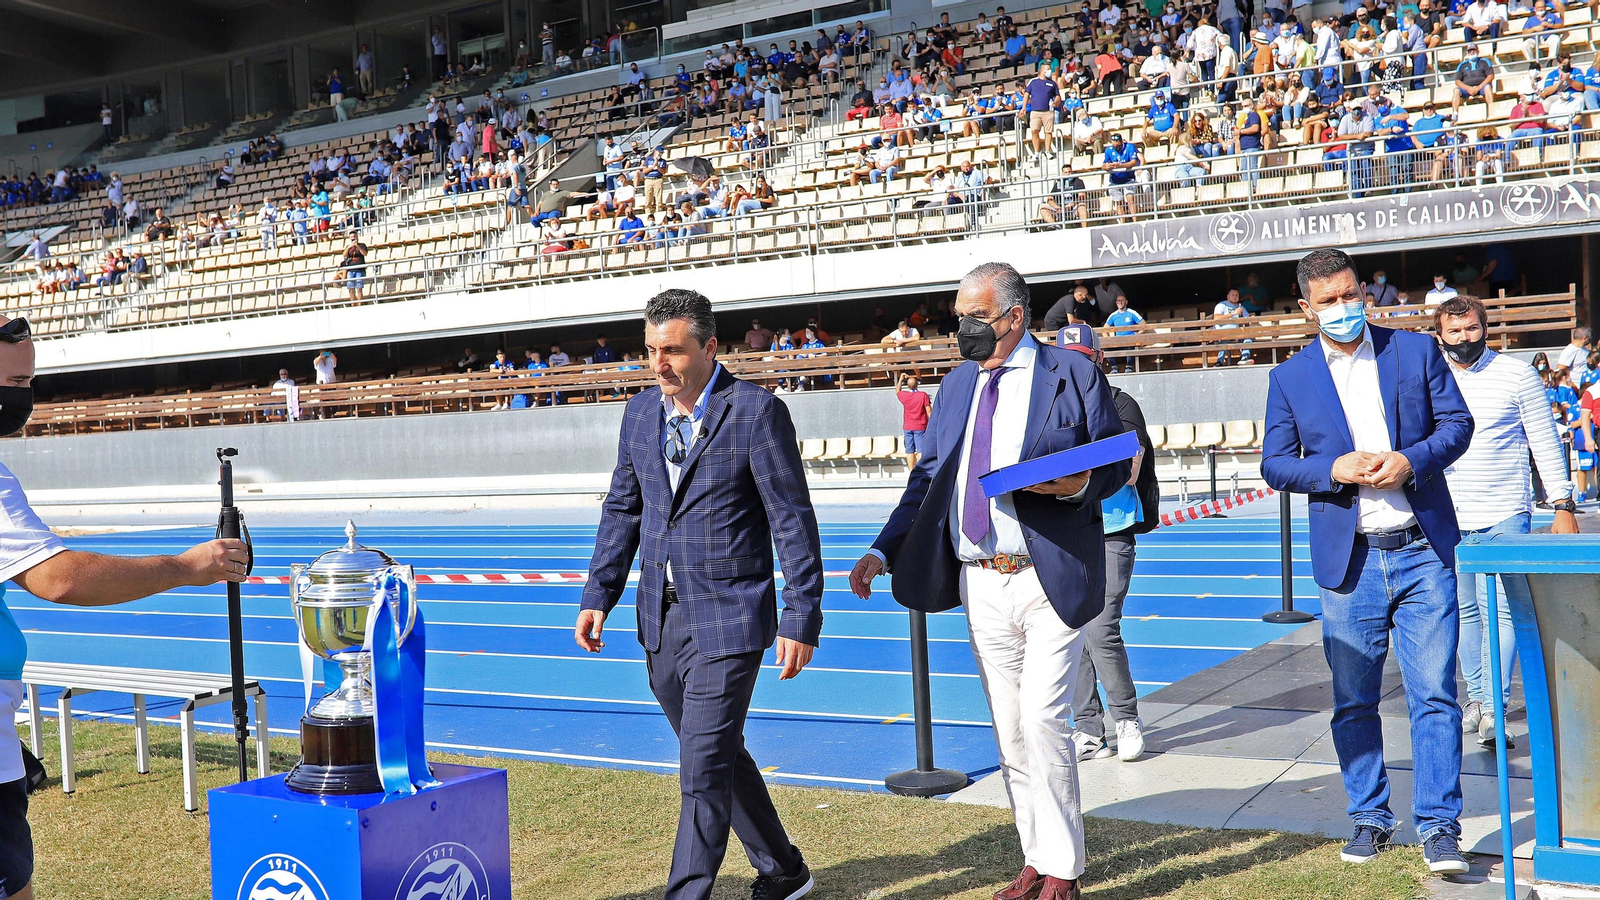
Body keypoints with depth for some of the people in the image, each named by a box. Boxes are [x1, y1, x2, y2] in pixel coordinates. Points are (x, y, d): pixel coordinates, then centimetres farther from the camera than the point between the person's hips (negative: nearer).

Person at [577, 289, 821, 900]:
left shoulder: (757, 412, -11)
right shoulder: (640, 411, 7)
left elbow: (793, 521, -11)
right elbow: (622, 508, 16)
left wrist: (801, 619, -13)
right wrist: (599, 594, 9)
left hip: (727, 619, -7)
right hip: (661, 619, 7)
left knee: (704, 768, -7)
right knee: (719, 757, 18)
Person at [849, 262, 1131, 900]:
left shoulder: (1073, 374, -1)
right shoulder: (957, 385, 14)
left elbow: (1117, 461, 1)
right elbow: (929, 477, 15)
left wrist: (1079, 483, -21)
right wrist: (884, 552, 6)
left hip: (1050, 578, -5)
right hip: (980, 583, 5)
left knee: (1043, 721, -9)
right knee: (1009, 731, 10)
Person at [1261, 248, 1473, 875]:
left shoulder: (1416, 350, 6)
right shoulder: (1290, 378, 5)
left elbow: (1457, 422, 6)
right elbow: (1275, 464, 4)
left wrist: (1412, 460, -12)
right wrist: (1335, 470, -13)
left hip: (1422, 552, 0)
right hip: (1347, 560, 1)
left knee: (1434, 694, -2)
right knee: (1353, 703, 8)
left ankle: (1439, 826, 7)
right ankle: (1370, 818, 23)